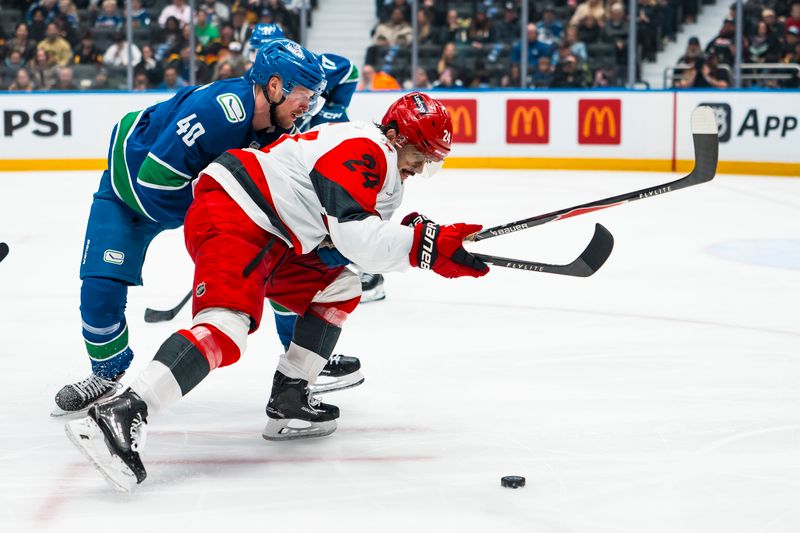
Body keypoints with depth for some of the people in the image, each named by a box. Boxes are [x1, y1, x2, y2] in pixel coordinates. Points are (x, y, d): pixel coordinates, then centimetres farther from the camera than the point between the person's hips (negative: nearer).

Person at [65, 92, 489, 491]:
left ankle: (288, 404, 15)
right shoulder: (364, 149, -12)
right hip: (228, 217, -11)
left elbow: (357, 241, 17)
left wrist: (413, 234, 1)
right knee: (227, 327, -29)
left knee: (339, 288, 18)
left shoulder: (386, 174, 22)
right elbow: (354, 237, -23)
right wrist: (426, 247, -24)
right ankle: (121, 416, -42)